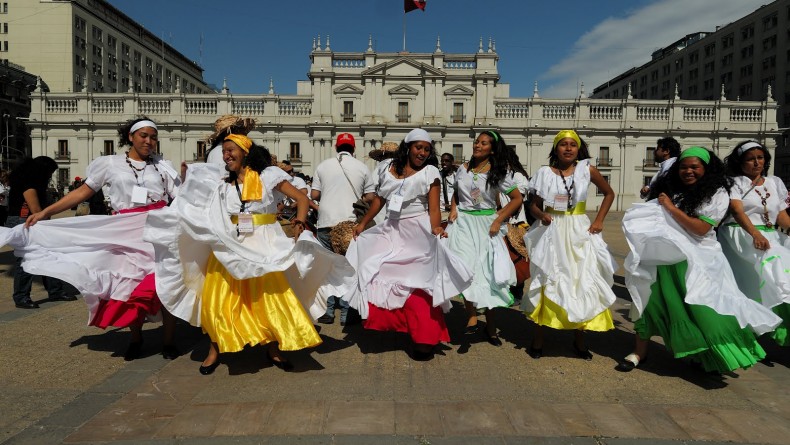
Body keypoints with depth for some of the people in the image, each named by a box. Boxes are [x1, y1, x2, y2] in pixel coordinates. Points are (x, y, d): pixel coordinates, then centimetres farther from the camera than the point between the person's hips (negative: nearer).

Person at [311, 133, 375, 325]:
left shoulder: (323, 166, 6)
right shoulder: (362, 167, 3)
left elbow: (314, 195, 6)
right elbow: (370, 197, 3)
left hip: (326, 222, 1)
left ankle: (327, 312, 13)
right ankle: (347, 313, 8)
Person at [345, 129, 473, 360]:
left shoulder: (429, 173, -1)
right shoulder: (387, 167, 9)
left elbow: (434, 209, -8)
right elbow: (378, 200, 16)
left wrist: (436, 229, -26)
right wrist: (362, 224, 16)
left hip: (418, 234, -4)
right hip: (391, 232, 4)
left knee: (416, 285, -3)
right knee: (381, 279, -2)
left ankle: (423, 339, 6)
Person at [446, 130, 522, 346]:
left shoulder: (498, 173, -2)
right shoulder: (463, 169, 6)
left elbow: (517, 198, 0)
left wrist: (498, 220, -7)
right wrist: (453, 209, 0)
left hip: (485, 224, -2)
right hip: (463, 223, 2)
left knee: (486, 271, 2)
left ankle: (490, 323, 15)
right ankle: (471, 317, 0)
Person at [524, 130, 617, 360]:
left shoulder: (587, 170, 0)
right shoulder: (545, 173, -2)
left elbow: (609, 193, 12)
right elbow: (534, 205, 2)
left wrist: (599, 221, 3)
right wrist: (541, 215, -20)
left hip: (579, 233, 1)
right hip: (552, 233, -1)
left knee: (582, 283, 4)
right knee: (547, 283, 1)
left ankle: (579, 340, 17)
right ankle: (538, 339, 9)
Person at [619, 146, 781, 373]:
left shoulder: (717, 194, -3)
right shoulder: (670, 190, 10)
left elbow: (701, 229, -14)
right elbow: (653, 218, 17)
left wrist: (671, 208, -11)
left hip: (698, 261, -3)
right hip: (665, 258, 4)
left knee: (705, 311, -4)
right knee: (649, 301, -2)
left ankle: (716, 357, 18)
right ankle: (640, 351, 12)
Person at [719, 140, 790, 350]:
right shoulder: (735, 183, 3)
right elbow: (736, 210, -14)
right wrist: (755, 234, -30)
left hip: (769, 236, 6)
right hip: (740, 236, -6)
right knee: (771, 261, -31)